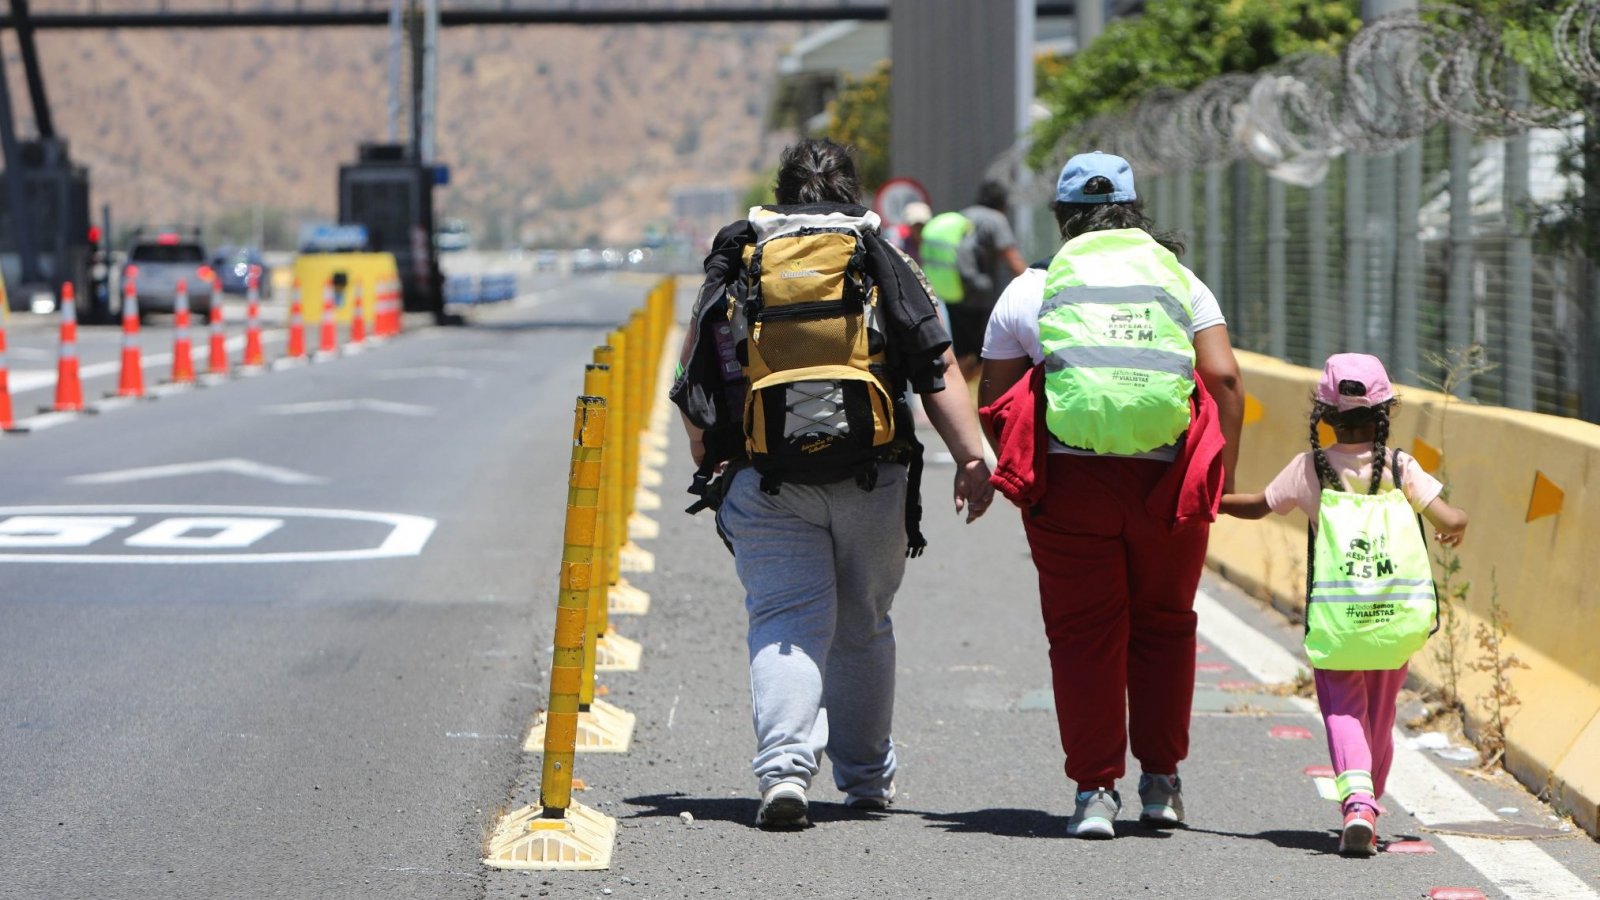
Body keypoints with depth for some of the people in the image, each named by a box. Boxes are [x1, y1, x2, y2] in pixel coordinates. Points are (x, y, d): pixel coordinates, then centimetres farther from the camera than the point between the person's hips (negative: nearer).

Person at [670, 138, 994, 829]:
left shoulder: (734, 265, 10)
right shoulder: (885, 263, 8)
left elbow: (693, 382, 9)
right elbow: (937, 372, -1)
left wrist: (707, 462, 19)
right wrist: (971, 457, -4)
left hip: (763, 479, -1)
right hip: (872, 479, 1)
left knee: (784, 621, -3)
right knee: (863, 627, 15)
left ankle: (784, 766, -24)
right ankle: (866, 778, 25)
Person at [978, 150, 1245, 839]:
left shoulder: (1030, 290, 8)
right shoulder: (1181, 282, 11)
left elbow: (992, 402, 8)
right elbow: (1224, 379, -1)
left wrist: (1023, 473, 22)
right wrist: (1221, 474, 5)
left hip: (1071, 477, -1)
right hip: (1170, 484, 2)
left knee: (1084, 632, 5)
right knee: (1164, 624, 17)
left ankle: (1095, 789, 0)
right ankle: (1161, 781, 21)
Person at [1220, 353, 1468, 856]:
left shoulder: (1311, 468, -1)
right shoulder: (1401, 468, -1)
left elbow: (1258, 506, 11)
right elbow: (1452, 521, -8)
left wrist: (1212, 500, 29)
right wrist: (1455, 529, 17)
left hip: (1335, 616, -2)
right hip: (1398, 615, 2)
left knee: (1342, 707, 1)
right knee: (1380, 712, 18)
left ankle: (1356, 797, -25)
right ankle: (1369, 807, 24)